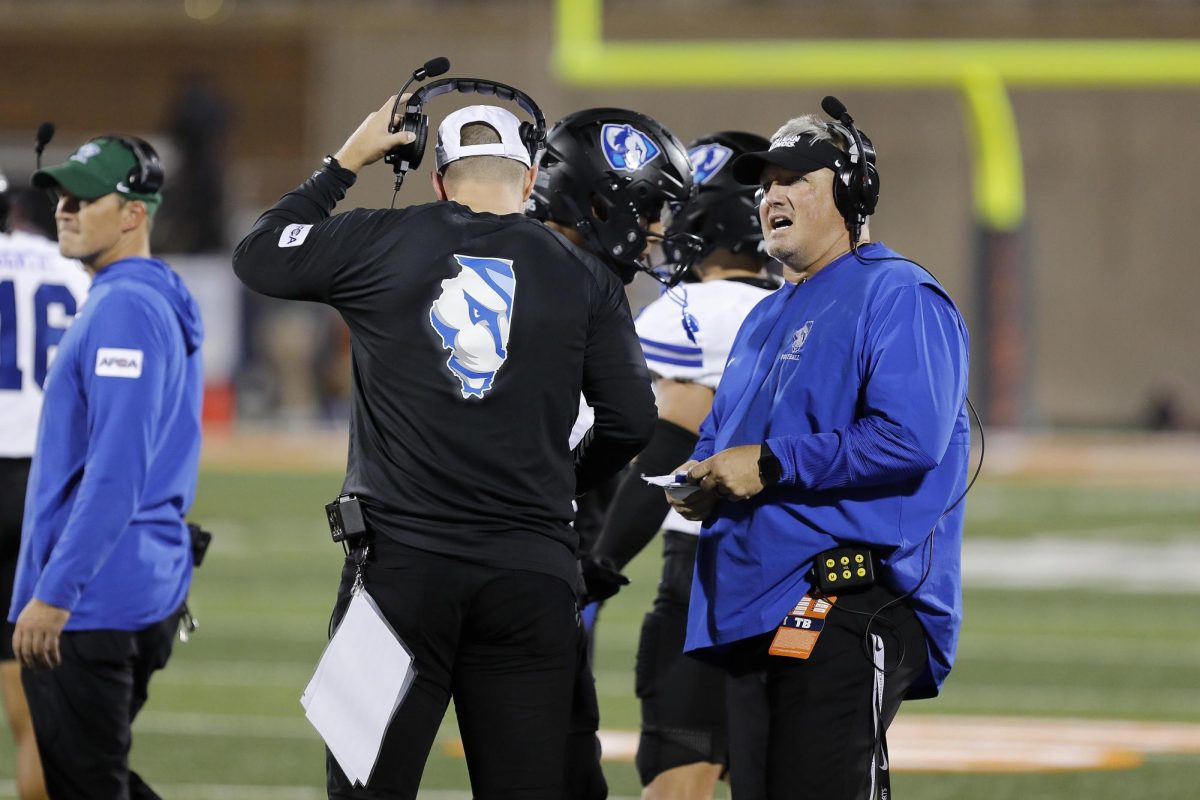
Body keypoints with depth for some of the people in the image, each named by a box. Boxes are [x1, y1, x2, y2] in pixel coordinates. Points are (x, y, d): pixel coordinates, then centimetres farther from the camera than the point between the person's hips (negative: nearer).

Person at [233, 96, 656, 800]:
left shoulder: (381, 242, 1)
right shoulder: (581, 278, 4)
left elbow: (258, 259, 16)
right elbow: (632, 420, 5)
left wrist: (348, 161, 24)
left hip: (402, 559, -1)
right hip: (531, 574, 1)